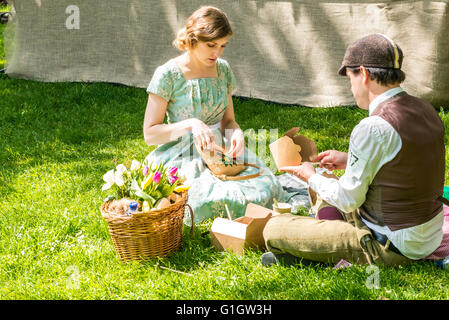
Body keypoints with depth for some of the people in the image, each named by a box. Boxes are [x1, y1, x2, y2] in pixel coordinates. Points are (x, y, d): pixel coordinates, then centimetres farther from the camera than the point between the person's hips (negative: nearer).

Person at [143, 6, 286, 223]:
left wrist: (236, 133, -10)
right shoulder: (168, 74, -8)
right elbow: (150, 134, -8)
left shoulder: (222, 69, 10)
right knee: (216, 199, -34)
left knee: (265, 189, -22)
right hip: (182, 155, -5)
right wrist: (190, 124, -23)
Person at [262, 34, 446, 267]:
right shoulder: (425, 110, 2)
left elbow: (349, 200, -16)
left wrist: (311, 177, 2)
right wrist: (350, 161, 15)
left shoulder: (373, 129, -25)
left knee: (274, 229, -9)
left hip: (393, 246, -9)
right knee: (322, 187, 27)